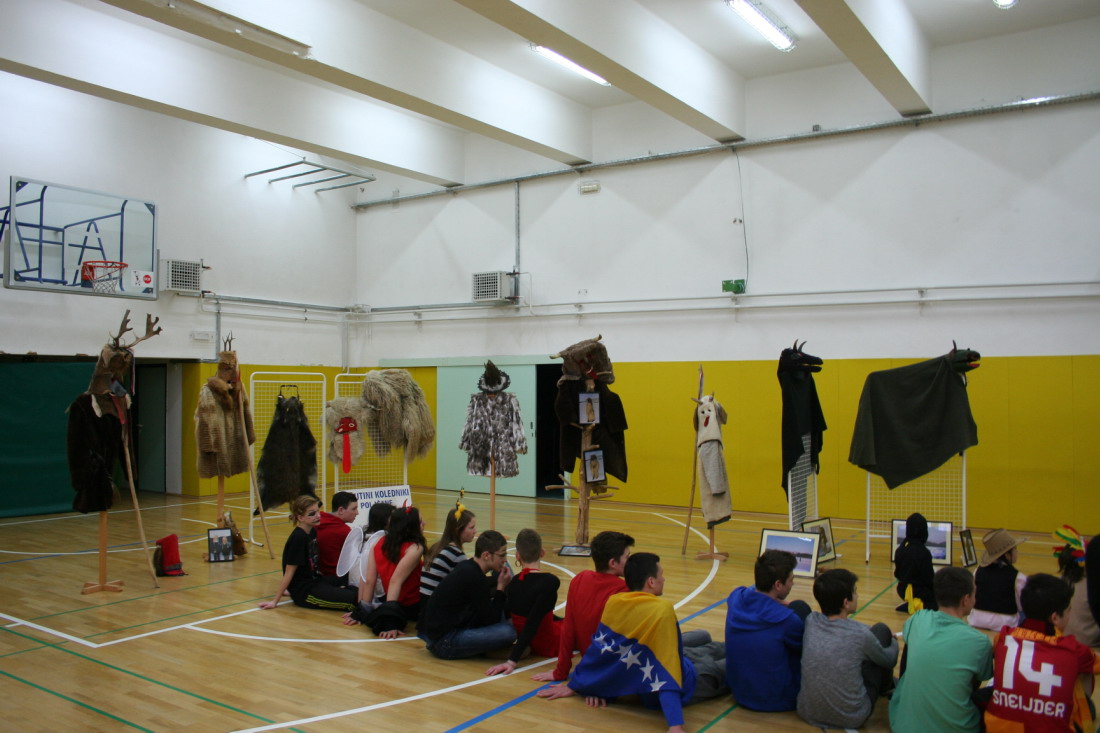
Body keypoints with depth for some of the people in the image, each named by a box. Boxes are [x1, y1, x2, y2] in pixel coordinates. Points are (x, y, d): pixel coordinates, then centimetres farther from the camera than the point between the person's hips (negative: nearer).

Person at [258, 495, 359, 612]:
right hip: (304, 592, -8)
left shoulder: (312, 532, 6)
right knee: (354, 598, -20)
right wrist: (275, 601, -9)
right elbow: (289, 572, -14)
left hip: (316, 581, 8)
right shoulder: (298, 538, -18)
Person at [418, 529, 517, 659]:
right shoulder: (473, 578, -20)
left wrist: (500, 582, 12)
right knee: (508, 632, -23)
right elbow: (491, 620, -13)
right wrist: (501, 588, -6)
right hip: (444, 643, -10)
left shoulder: (467, 566, 6)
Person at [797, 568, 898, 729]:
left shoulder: (810, 621, -9)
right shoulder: (860, 634, -19)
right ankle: (886, 685, 37)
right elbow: (889, 660, 3)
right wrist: (894, 642, 24)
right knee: (881, 631, 7)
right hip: (851, 718, -4)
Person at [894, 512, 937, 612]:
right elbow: (929, 579, -17)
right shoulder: (924, 553, -24)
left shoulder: (900, 549, -4)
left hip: (903, 590, 8)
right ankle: (923, 607, -8)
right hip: (919, 592, -8)